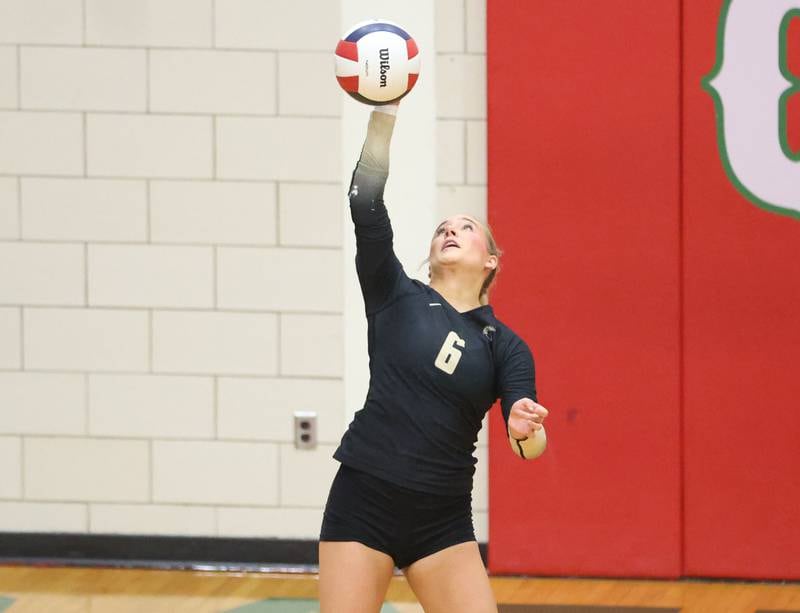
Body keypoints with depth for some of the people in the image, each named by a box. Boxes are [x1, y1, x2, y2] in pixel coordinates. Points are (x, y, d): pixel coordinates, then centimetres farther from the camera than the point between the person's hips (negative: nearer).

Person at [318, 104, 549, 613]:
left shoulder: (504, 346, 6)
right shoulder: (397, 299, 5)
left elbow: (530, 446, -6)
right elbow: (366, 204, -7)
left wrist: (526, 430, -30)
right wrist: (383, 114, -18)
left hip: (442, 519, 1)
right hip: (363, 501, -1)